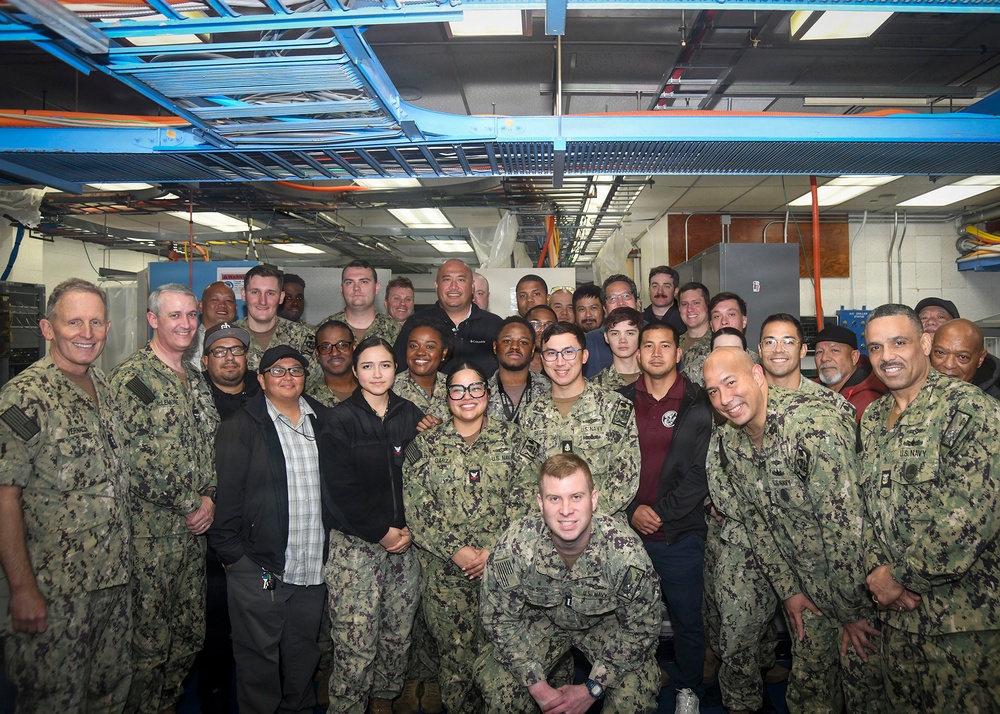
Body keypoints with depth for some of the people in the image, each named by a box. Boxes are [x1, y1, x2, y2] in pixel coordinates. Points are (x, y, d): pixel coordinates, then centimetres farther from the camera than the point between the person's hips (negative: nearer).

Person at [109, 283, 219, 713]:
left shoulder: (195, 378, 12)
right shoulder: (131, 377, -11)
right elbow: (138, 459, -18)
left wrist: (210, 499, 0)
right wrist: (191, 505, -13)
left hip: (194, 530, 7)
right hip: (150, 530, -7)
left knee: (189, 636, 16)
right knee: (149, 642, 4)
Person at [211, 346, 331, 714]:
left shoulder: (324, 422, 10)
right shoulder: (241, 426, -2)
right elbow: (227, 492, -6)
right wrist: (230, 552, -9)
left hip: (314, 567, 4)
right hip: (258, 567, -4)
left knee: (304, 652, 17)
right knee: (259, 655, 7)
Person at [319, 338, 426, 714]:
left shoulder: (410, 415, 9)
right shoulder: (340, 420, -3)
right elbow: (339, 489, -8)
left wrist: (409, 529, -3)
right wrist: (381, 532, -9)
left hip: (405, 542, 4)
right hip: (355, 545, -4)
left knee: (399, 637, 11)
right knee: (355, 647, -4)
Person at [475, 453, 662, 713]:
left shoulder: (626, 552, -33)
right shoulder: (513, 546, -30)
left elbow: (641, 627, -18)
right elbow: (499, 617, -16)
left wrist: (592, 690, -18)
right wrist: (539, 687, -19)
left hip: (607, 623, 0)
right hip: (543, 621, 1)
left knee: (638, 690, -21)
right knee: (495, 680, -16)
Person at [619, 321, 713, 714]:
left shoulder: (700, 405, -2)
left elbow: (701, 473, -7)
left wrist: (661, 513, -12)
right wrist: (632, 510, -10)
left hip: (680, 534, -2)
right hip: (627, 531, 2)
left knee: (687, 618, 11)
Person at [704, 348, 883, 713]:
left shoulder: (813, 424, -29)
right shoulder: (730, 445, -4)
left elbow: (843, 523, -27)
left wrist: (852, 611, -20)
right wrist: (788, 589, 4)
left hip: (858, 574, -6)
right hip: (805, 583, 6)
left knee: (863, 680, 6)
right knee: (809, 684, 15)